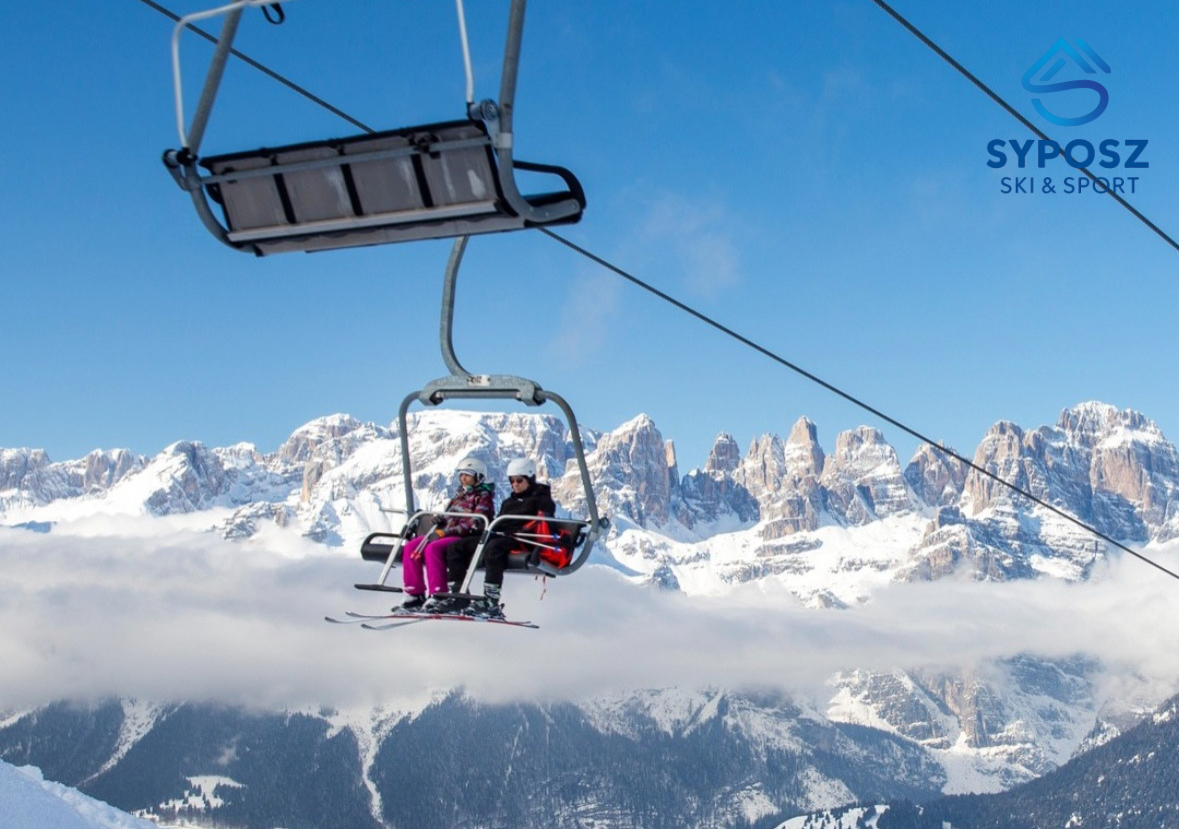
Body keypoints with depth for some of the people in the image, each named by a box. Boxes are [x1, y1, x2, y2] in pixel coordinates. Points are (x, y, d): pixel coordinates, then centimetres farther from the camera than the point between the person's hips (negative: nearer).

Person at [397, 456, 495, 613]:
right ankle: (415, 595, -11)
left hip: (468, 538, -8)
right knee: (411, 547, -11)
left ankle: (437, 596, -35)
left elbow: (475, 524, -14)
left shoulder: (484, 496, -2)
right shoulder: (459, 495, 23)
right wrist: (440, 520, 1)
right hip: (447, 534, 8)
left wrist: (446, 532, -20)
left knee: (433, 548, -34)